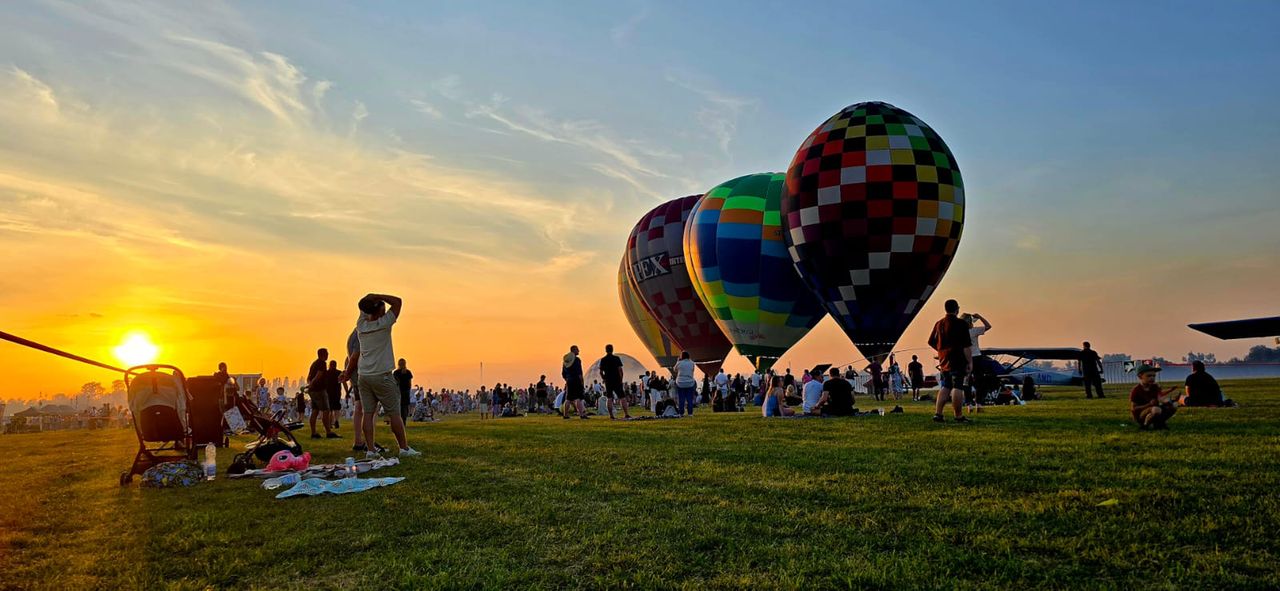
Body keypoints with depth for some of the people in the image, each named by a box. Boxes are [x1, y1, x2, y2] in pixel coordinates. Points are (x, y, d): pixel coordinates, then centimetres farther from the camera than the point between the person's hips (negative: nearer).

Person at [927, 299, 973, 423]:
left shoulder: (939, 324, 10)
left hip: (943, 360, 7)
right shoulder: (960, 324, -10)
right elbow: (966, 346, -12)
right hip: (958, 361, -7)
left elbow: (931, 342, 18)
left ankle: (937, 414, 7)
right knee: (957, 388, -5)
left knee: (945, 387, 12)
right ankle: (959, 416, -2)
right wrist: (970, 362, -9)